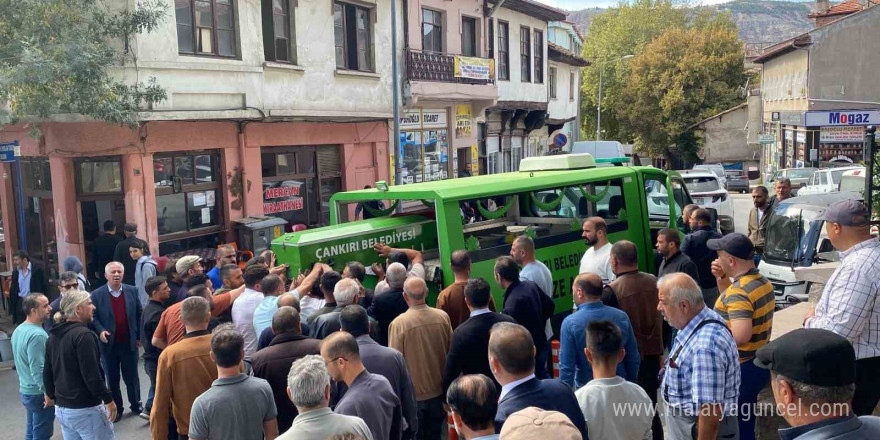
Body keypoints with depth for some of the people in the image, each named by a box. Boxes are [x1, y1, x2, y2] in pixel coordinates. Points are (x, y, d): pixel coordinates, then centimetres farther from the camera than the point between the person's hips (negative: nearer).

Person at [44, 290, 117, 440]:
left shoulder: (53, 336, 9)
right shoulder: (83, 334, -18)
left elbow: (47, 372, 18)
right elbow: (91, 374, -22)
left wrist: (51, 394, 33)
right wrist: (108, 399, -15)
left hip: (61, 408, 9)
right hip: (85, 409, -9)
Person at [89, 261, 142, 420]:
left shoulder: (132, 291, 0)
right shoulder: (97, 295, -6)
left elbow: (138, 315, 5)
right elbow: (93, 317, -3)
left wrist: (139, 336, 4)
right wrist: (100, 331, -20)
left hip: (129, 343, 1)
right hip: (109, 344, -1)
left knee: (132, 377, 13)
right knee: (112, 379, 10)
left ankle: (136, 405, 28)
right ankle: (116, 409, 22)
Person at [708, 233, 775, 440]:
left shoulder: (738, 291, -25)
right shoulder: (763, 282, 5)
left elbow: (741, 336, -35)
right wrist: (722, 278, 9)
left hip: (740, 370, -9)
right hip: (759, 364, 9)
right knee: (745, 423, 21)